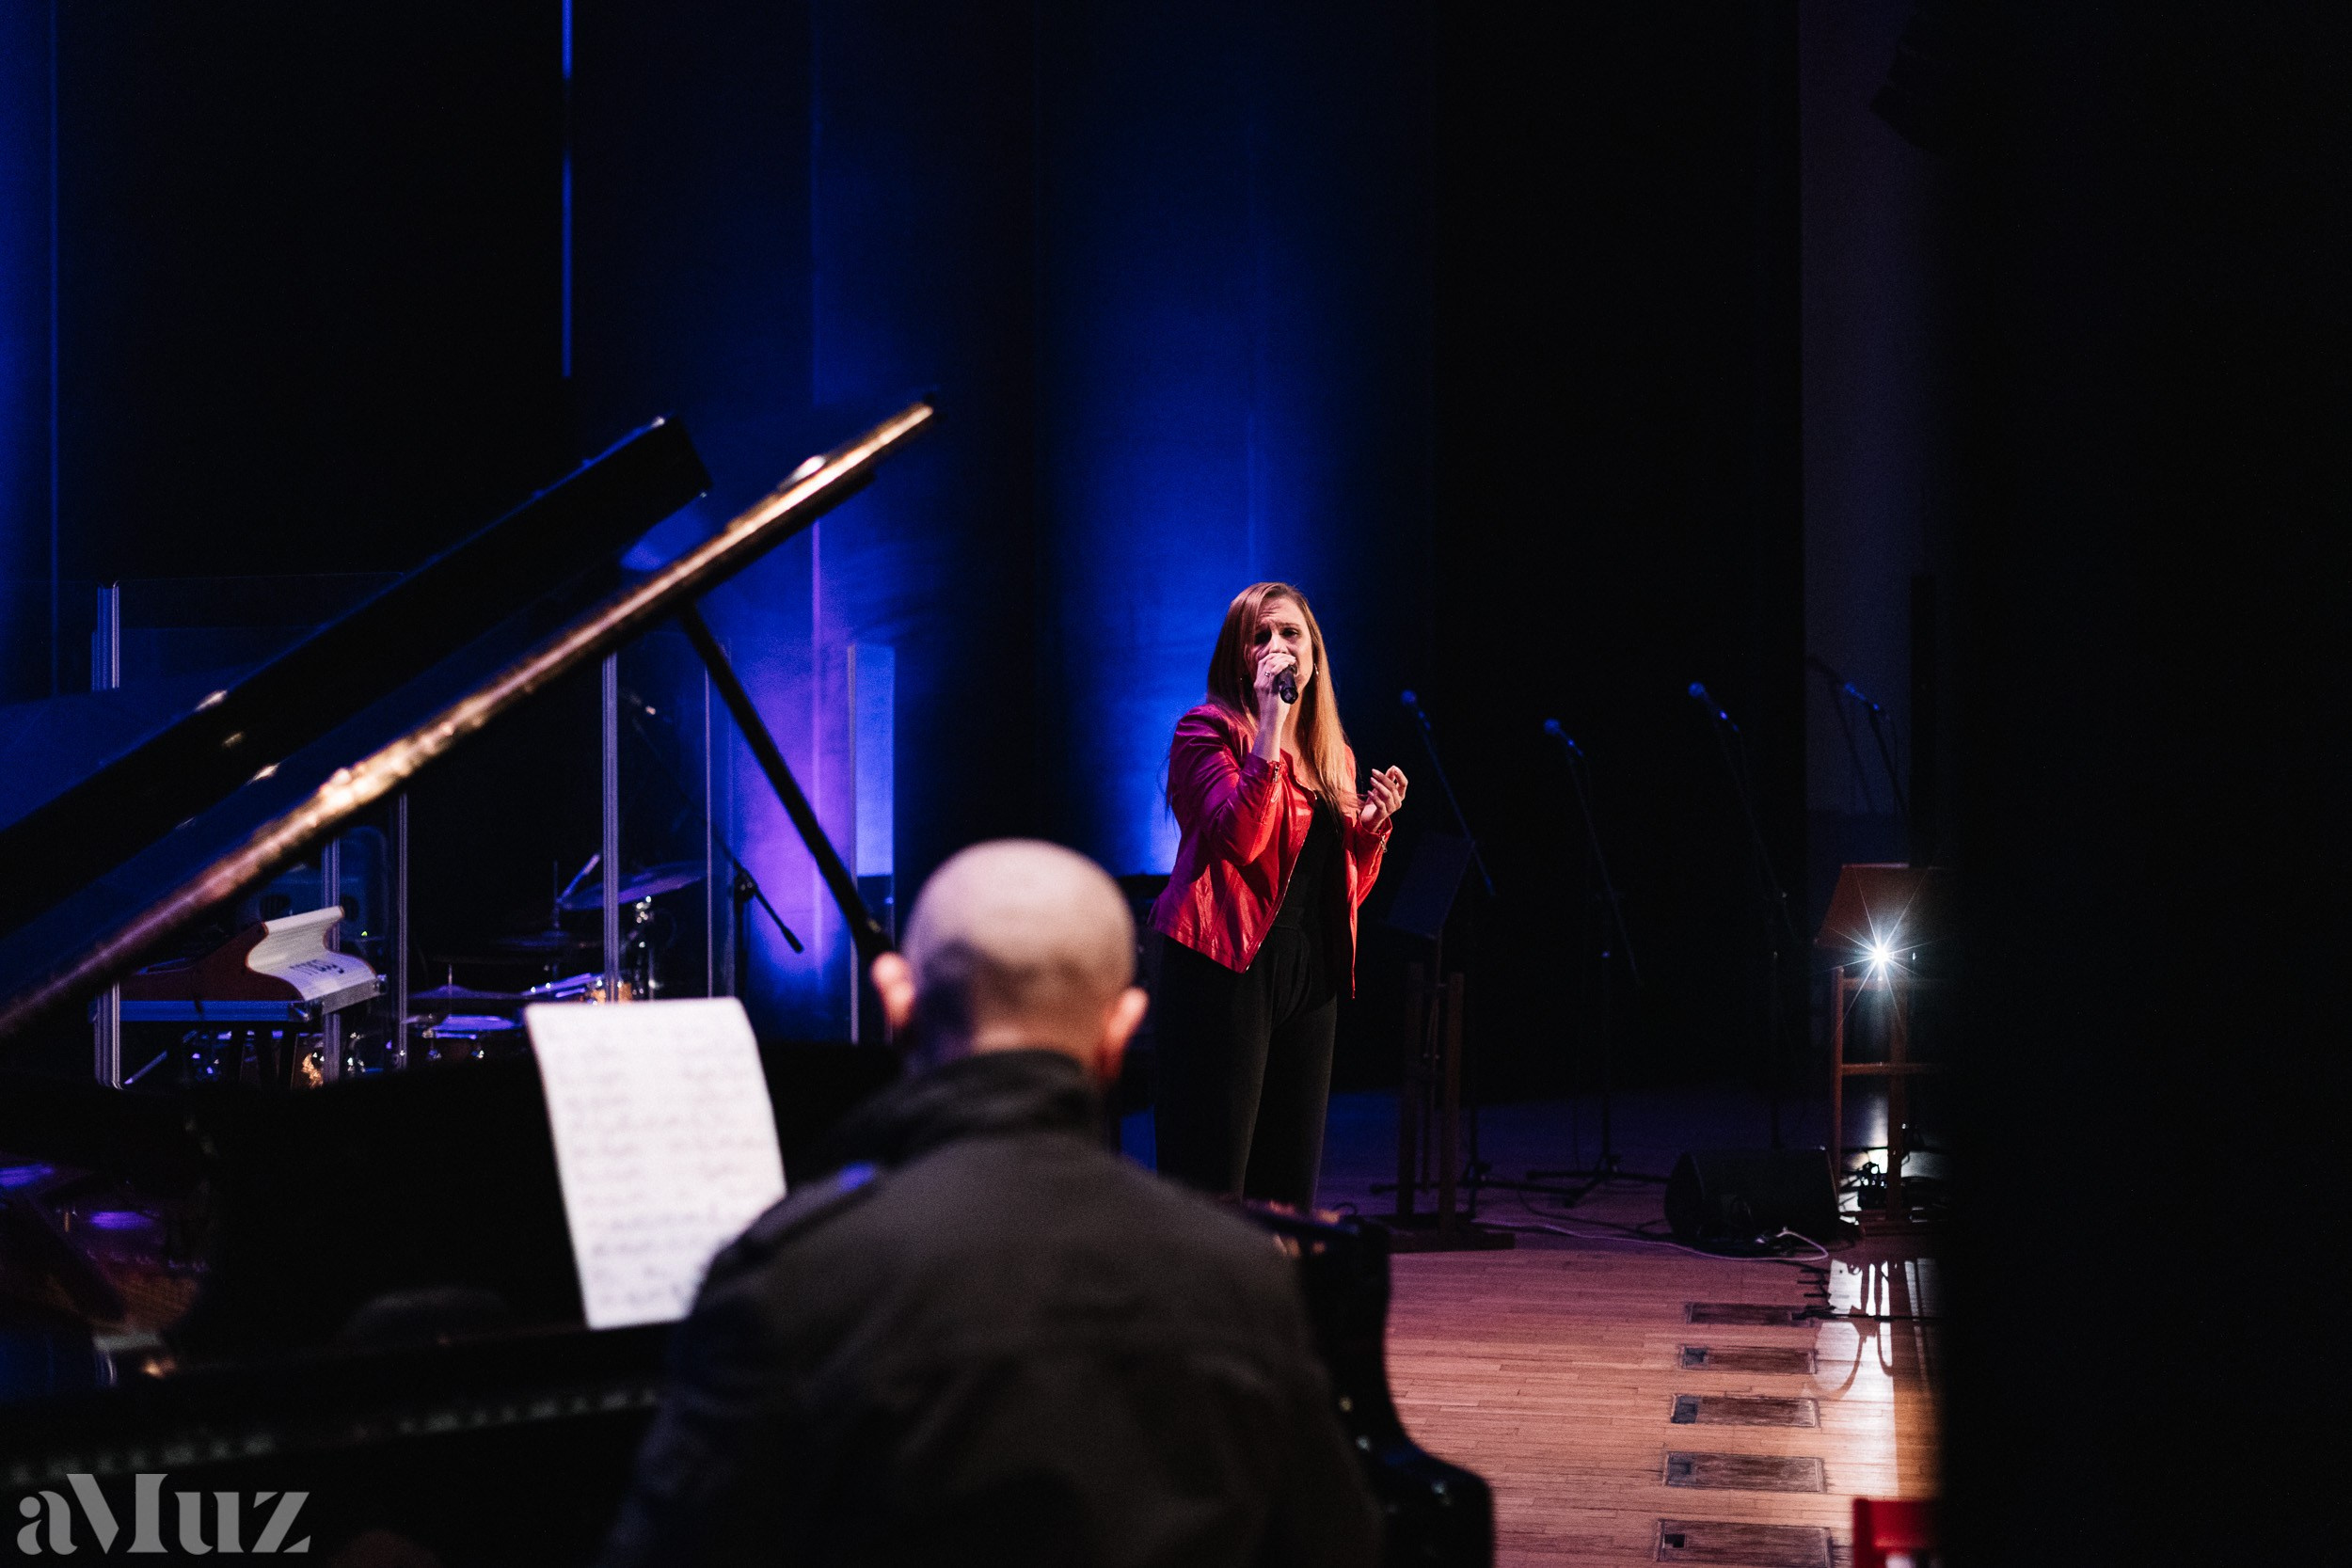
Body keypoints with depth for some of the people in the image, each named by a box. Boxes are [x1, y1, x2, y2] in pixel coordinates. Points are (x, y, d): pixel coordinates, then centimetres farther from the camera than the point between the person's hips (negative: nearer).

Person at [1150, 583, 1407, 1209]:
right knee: (1210, 1181, -10)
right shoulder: (1209, 730, -2)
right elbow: (1240, 838, -19)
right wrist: (1272, 719, -18)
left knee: (1288, 1191, 7)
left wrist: (1375, 823, 4)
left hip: (1310, 980, 7)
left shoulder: (1333, 756, 19)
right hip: (1226, 968, -7)